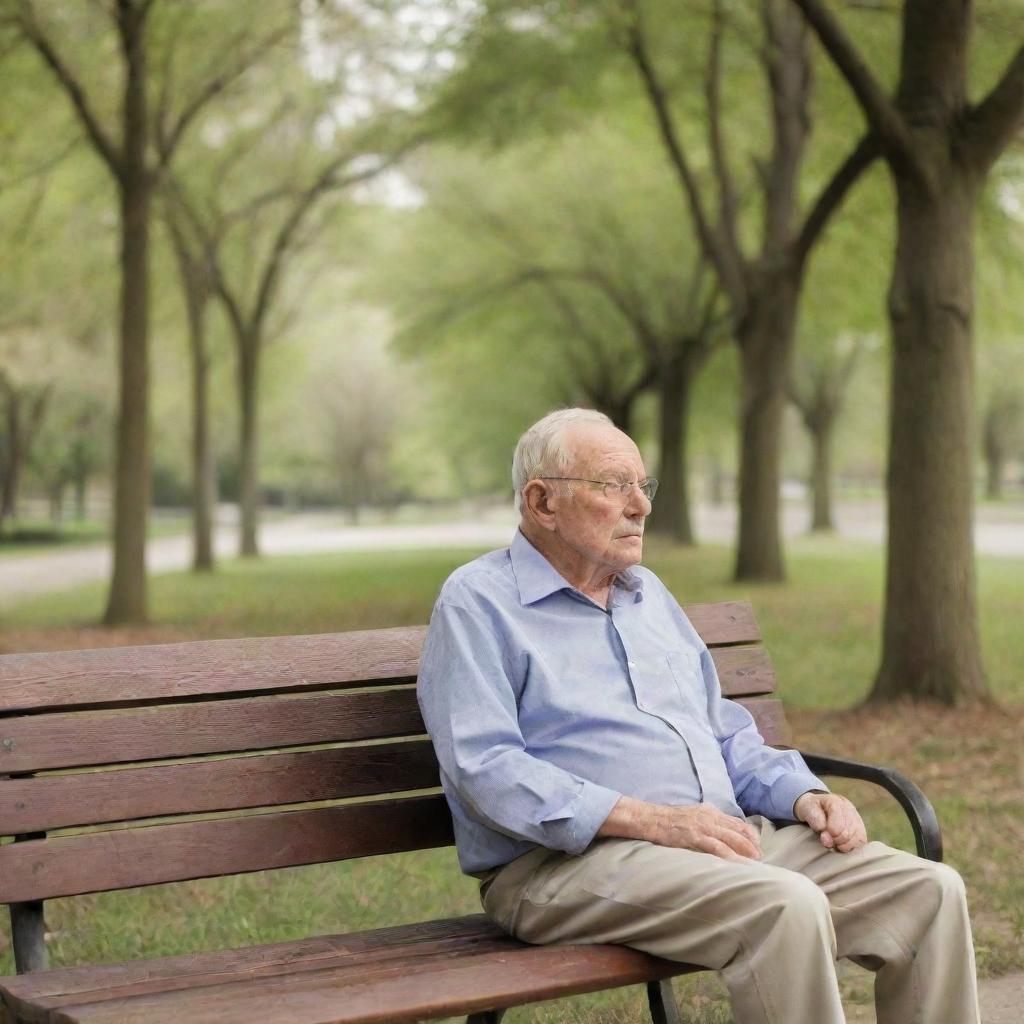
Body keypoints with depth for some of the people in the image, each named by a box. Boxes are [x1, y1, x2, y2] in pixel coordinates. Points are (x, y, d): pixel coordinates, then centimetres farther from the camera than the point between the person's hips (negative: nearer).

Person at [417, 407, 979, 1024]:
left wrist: (804, 796, 5)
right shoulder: (478, 603, -1)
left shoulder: (649, 593, 23)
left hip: (728, 838, 8)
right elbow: (484, 766, -14)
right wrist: (653, 820, -21)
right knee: (784, 906, -33)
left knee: (930, 890, -10)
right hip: (568, 861, -7)